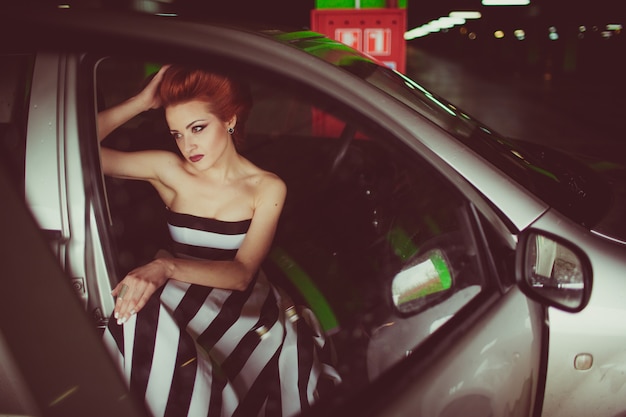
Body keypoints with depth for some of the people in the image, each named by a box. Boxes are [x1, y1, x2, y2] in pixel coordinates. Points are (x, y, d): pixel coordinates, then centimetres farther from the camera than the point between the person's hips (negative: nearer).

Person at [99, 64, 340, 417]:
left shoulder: (266, 188, -3)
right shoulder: (170, 171, 1)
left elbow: (242, 272, -15)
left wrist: (169, 266, -32)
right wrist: (143, 101, -7)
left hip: (244, 306, -1)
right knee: (137, 316, -33)